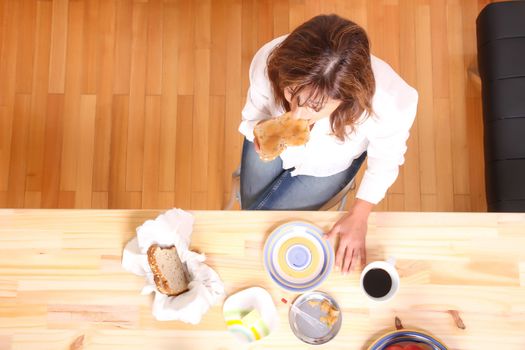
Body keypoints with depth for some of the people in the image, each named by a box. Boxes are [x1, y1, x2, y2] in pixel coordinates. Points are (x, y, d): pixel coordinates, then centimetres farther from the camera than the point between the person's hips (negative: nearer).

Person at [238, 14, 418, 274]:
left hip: (327, 165, -1)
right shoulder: (269, 61, -40)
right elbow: (256, 111, -18)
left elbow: (386, 158, -19)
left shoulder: (385, 104, -43)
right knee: (249, 206, 20)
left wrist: (359, 216, -19)